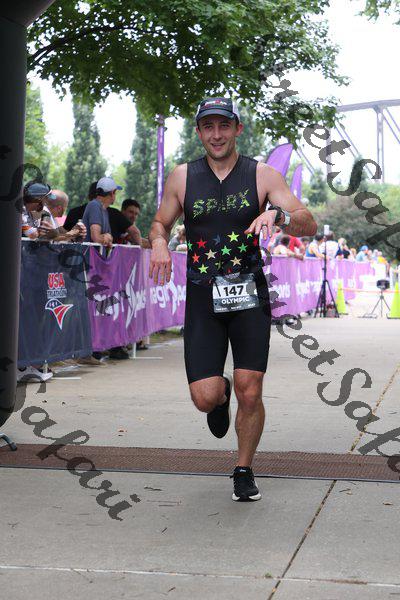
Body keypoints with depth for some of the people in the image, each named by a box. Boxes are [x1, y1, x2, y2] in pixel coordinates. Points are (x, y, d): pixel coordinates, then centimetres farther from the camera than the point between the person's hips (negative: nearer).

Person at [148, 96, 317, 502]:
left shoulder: (262, 175, 1)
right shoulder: (182, 177, 5)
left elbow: (309, 226, -3)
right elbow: (160, 223, 16)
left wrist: (277, 214, -25)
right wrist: (159, 243, -8)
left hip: (249, 294, -1)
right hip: (203, 297, 1)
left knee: (250, 394, -5)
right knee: (204, 398, -7)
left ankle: (244, 470, 19)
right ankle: (221, 394, 32)